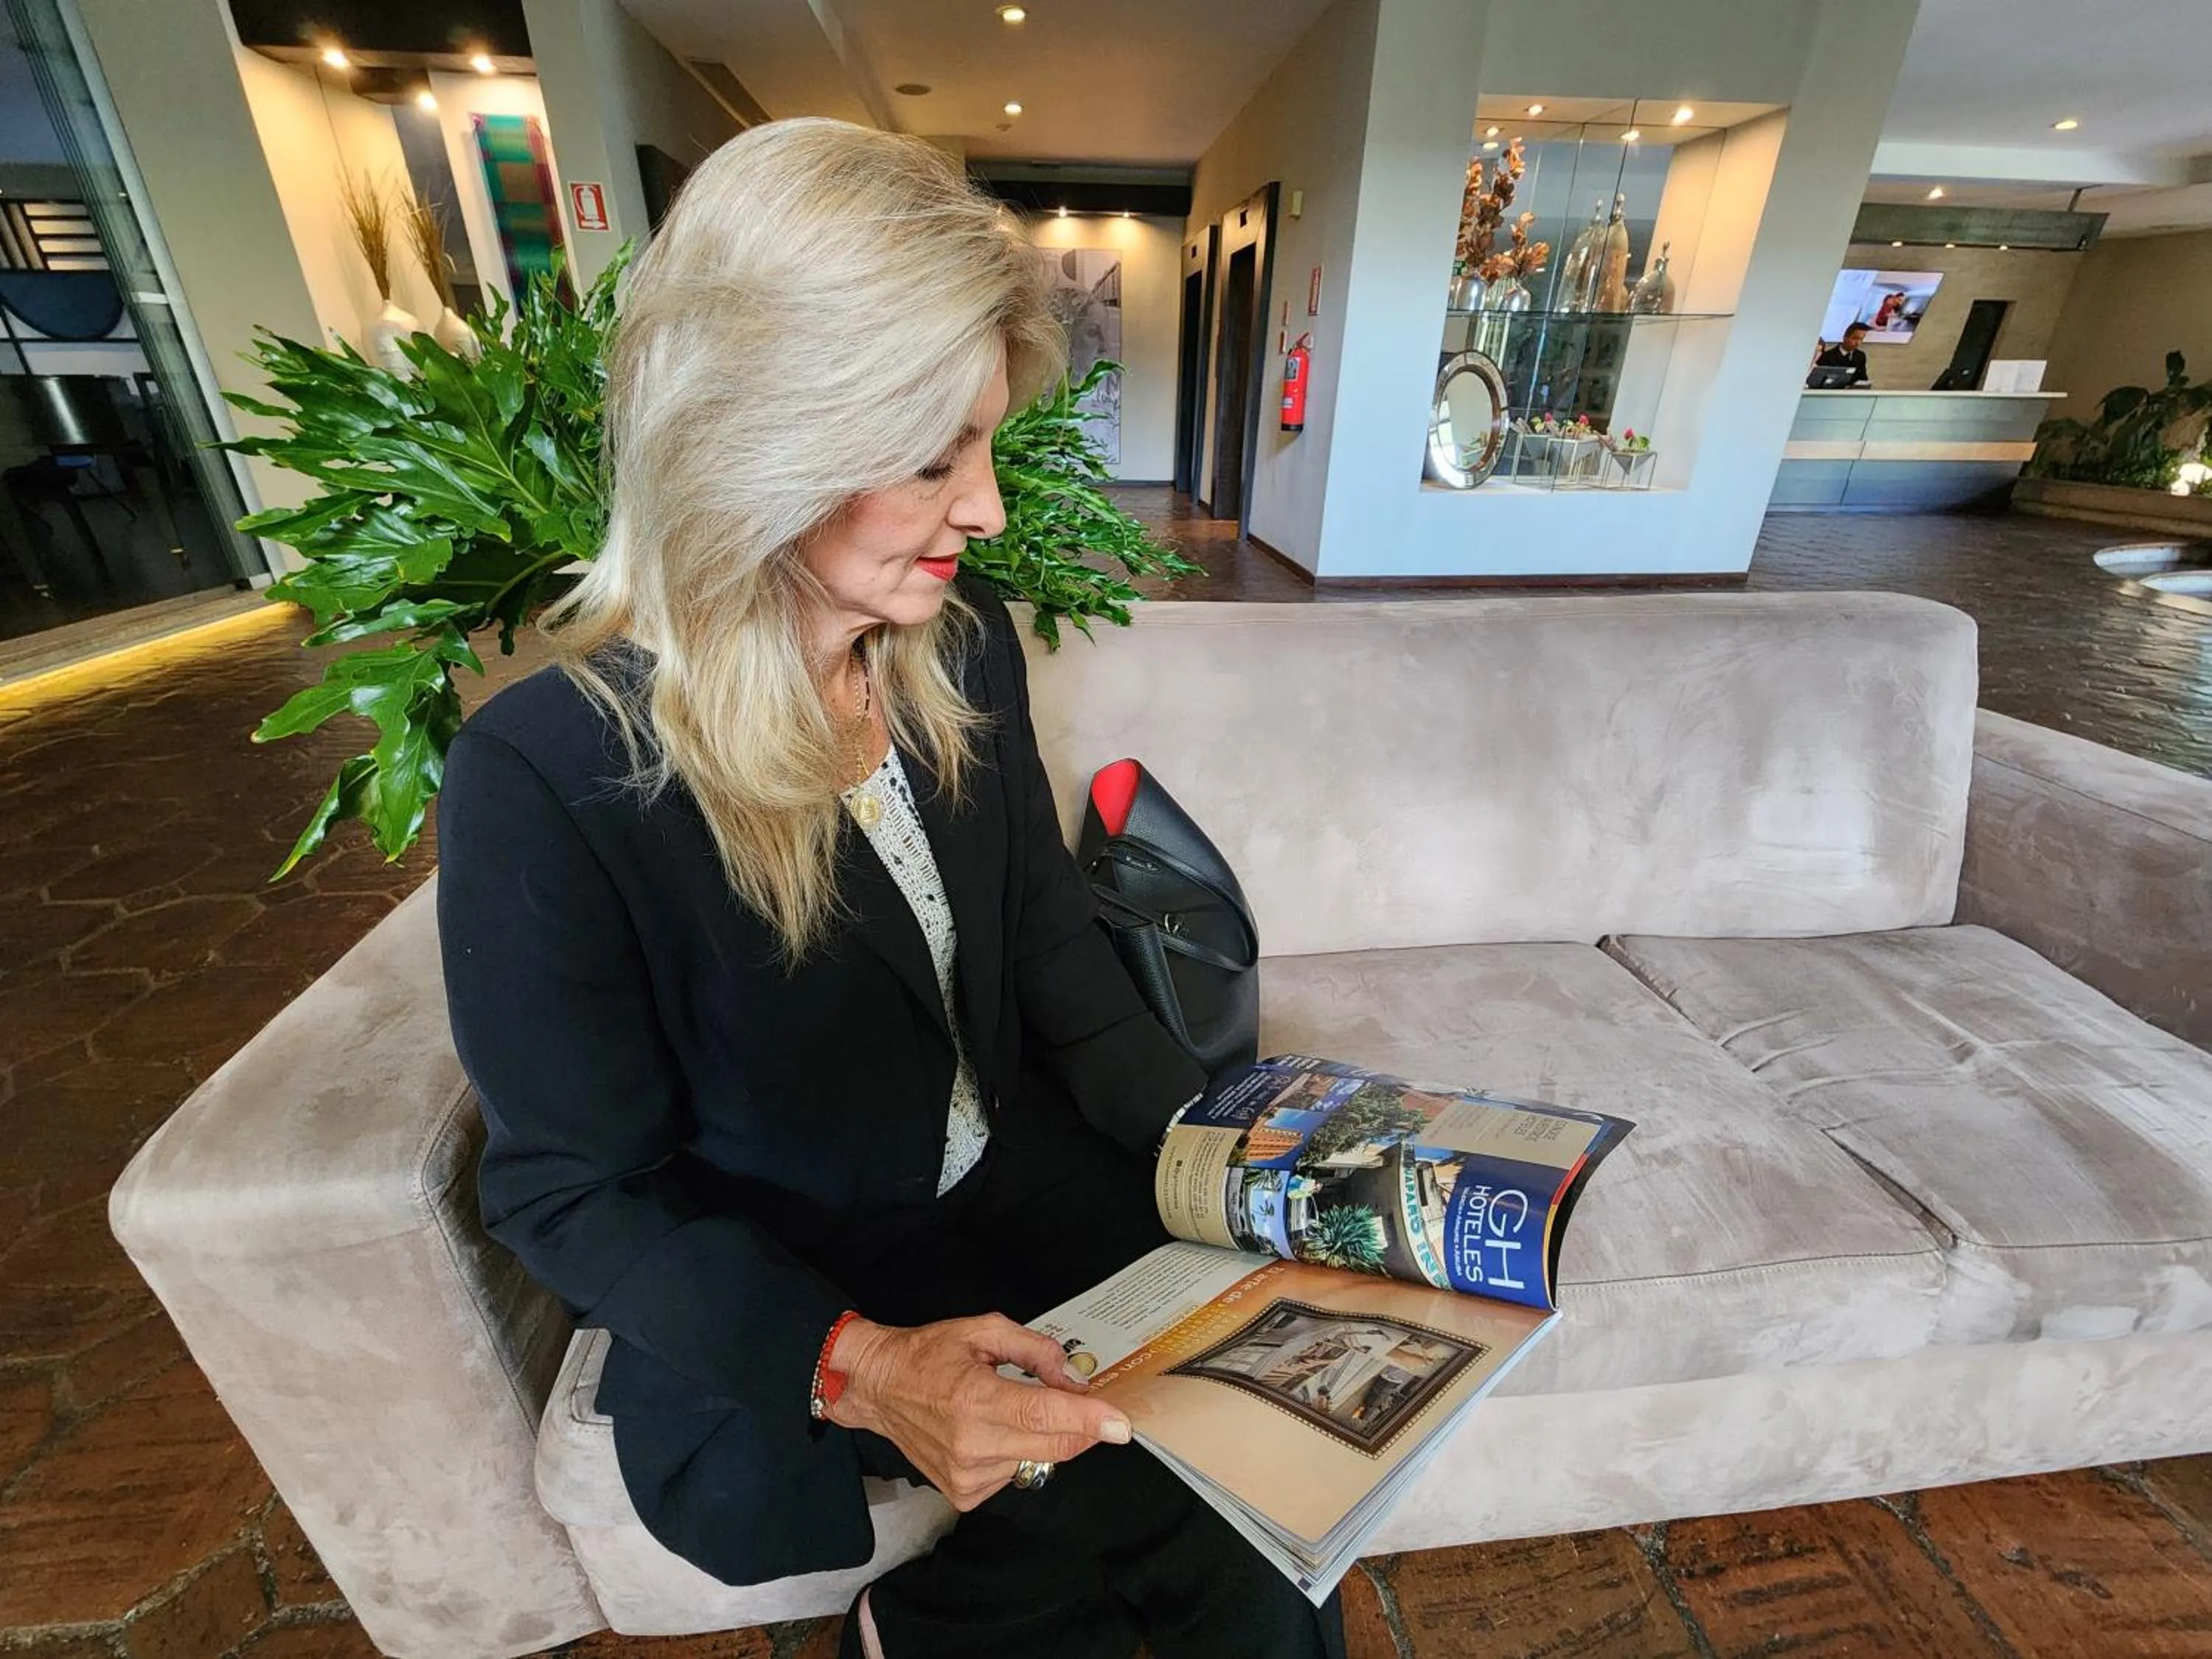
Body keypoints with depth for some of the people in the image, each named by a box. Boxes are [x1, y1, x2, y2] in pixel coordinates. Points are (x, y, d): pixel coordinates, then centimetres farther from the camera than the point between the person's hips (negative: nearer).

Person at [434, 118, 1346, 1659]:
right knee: (1168, 1517, -12)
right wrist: (855, 1362, -26)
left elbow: (1051, 942, 0)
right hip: (774, 1305, -4)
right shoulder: (544, 777, -23)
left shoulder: (962, 638, -7)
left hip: (1020, 1177, 5)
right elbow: (573, 1194, -14)